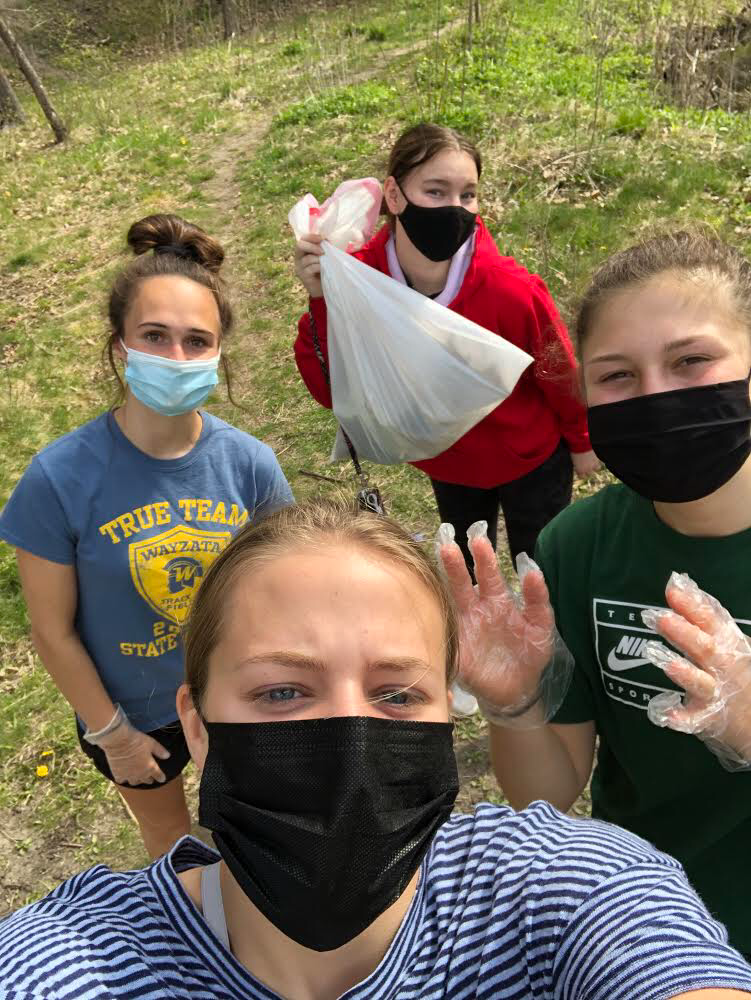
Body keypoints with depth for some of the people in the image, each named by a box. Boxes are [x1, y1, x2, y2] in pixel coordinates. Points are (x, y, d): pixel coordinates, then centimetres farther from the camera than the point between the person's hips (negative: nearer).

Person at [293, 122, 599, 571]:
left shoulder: (510, 290, -34)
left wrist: (582, 440, 2)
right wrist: (322, 303, -38)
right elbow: (334, 391, -22)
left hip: (532, 465, -3)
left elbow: (561, 375, -15)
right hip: (447, 466, 3)